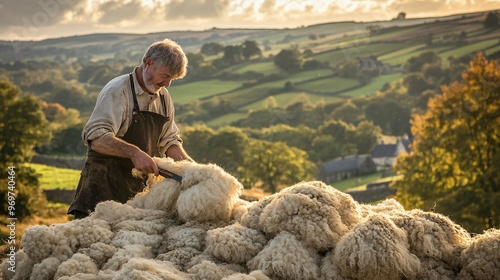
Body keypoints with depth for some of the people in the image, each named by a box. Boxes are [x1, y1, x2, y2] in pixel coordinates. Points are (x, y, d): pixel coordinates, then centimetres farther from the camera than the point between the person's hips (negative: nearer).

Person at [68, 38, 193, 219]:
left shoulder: (164, 98, 14)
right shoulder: (117, 91, -11)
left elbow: (169, 141, 21)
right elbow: (96, 138, -23)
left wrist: (188, 163, 2)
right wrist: (133, 152, -35)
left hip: (139, 187, 7)